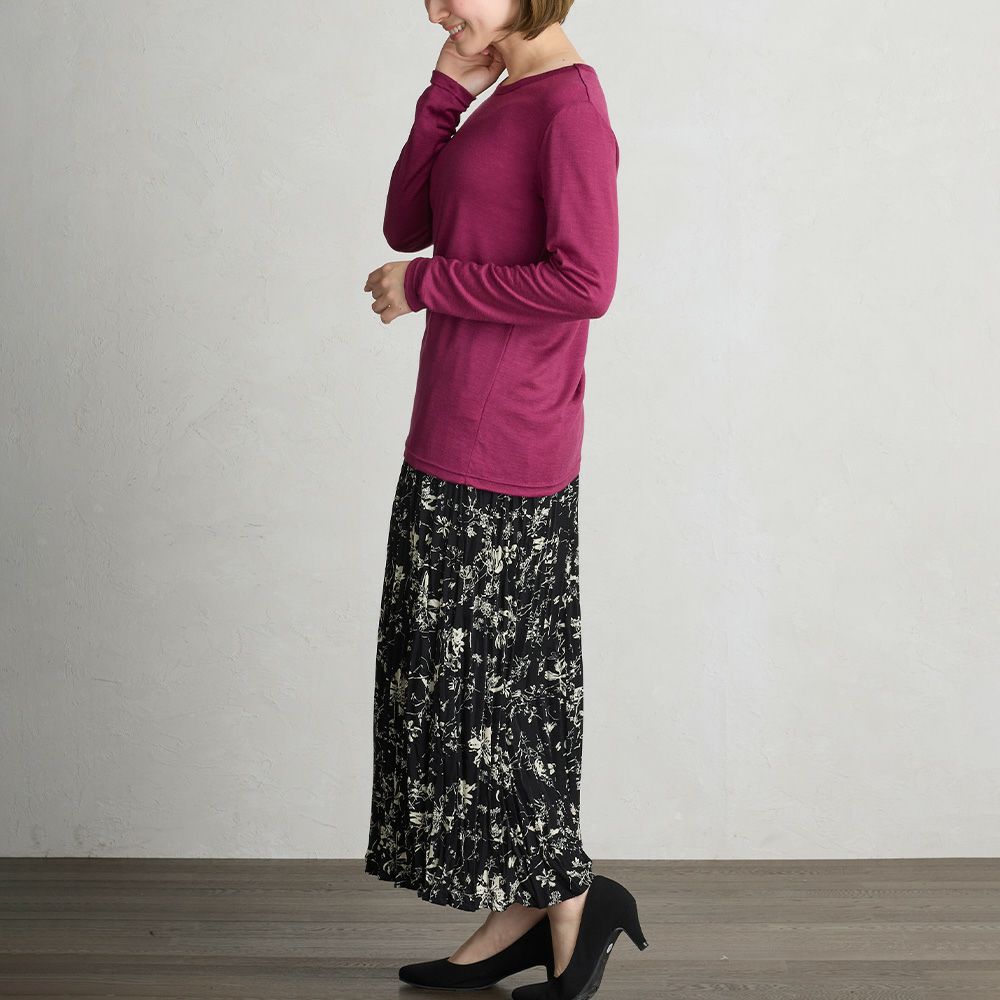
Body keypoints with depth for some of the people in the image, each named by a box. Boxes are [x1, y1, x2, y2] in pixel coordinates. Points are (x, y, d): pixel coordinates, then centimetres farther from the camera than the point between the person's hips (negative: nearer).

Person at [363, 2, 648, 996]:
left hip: (493, 453, -10)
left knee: (468, 683, -1)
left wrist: (425, 285, -14)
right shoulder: (505, 100, 14)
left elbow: (585, 283, -23)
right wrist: (449, 91, 2)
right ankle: (519, 914, 22)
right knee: (477, 676, 13)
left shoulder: (569, 106, -15)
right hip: (465, 439, 10)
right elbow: (407, 224, 11)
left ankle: (571, 896, 11)